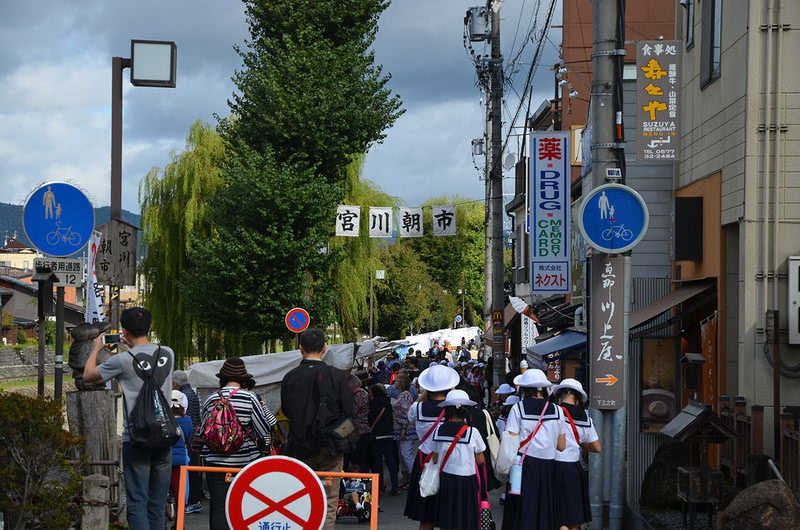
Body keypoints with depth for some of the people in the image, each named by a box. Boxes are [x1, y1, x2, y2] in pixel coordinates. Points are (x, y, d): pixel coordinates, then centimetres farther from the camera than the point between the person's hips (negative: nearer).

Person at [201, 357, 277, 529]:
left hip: (216, 461, 1)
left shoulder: (211, 399, 0)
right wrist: (262, 407, 9)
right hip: (245, 460, -1)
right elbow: (264, 430, -4)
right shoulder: (250, 398, -8)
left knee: (218, 508, -1)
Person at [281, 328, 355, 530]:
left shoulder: (289, 378, -3)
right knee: (328, 503, 2)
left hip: (299, 450, 2)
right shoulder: (337, 376, -8)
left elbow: (285, 411, 9)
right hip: (329, 451, -2)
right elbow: (349, 413, -5)